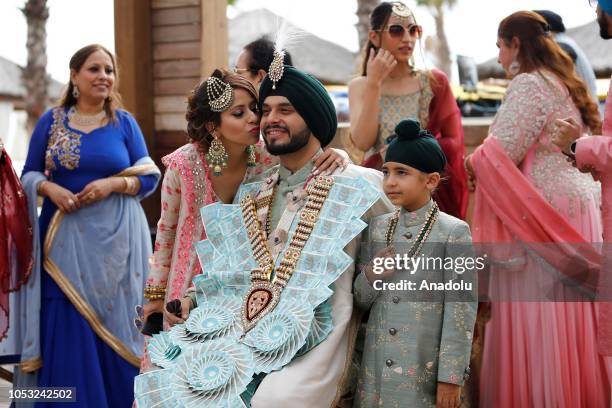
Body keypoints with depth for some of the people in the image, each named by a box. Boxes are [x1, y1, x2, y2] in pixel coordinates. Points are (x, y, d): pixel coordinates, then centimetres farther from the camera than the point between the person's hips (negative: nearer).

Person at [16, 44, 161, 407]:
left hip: (116, 239, 0)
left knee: (116, 325, 3)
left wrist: (112, 183, -13)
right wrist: (50, 188, -12)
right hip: (66, 239, 0)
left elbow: (150, 176, 3)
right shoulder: (51, 121, 5)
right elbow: (29, 174, 9)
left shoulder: (125, 122, 4)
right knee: (67, 330, 0)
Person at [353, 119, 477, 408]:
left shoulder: (454, 232, -7)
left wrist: (451, 377, -11)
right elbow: (361, 301, 12)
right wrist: (370, 277, -9)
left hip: (425, 371, -4)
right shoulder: (377, 228, 7)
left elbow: (460, 309, -8)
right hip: (376, 368, 4)